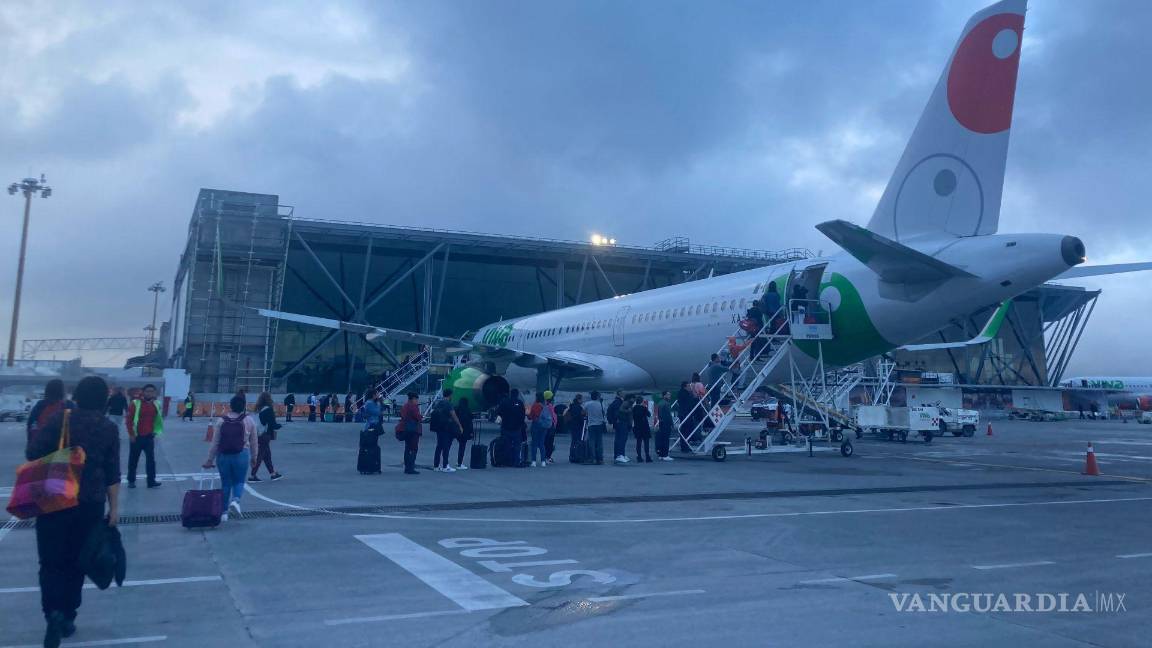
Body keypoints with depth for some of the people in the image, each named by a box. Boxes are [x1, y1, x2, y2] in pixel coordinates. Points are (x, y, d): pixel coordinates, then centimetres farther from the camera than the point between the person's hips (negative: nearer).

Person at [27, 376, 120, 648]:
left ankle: (53, 612, -14)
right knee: (76, 561, 14)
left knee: (51, 560, 6)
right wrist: (114, 507, 5)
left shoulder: (60, 418, -3)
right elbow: (112, 473, 0)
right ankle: (67, 618, 19)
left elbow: (32, 454, -7)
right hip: (90, 503, 1)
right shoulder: (109, 429, 0)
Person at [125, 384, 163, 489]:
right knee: (133, 459, 8)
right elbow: (129, 419, -9)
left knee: (151, 459, 0)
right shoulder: (135, 403, -9)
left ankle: (151, 481, 2)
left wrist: (155, 431, 8)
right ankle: (131, 480, 21)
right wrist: (131, 434, -11)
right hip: (136, 436, -3)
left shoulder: (156, 405, 5)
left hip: (149, 436, 3)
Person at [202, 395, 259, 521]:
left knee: (225, 483, 13)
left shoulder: (221, 420, 2)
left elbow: (215, 442, 2)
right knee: (239, 481, 12)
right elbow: (254, 442, 4)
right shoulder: (249, 420, 0)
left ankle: (224, 512, 17)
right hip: (241, 455, -2)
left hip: (223, 455, 2)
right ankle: (235, 500, -16)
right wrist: (253, 458, 16)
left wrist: (210, 460, 8)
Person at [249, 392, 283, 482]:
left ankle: (273, 474, 25)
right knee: (260, 455, 0)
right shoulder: (268, 409, -15)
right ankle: (252, 476, 3)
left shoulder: (258, 409, 6)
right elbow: (273, 424, -16)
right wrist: (279, 425, 4)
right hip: (265, 436, -7)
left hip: (258, 436, 7)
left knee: (267, 454, 16)